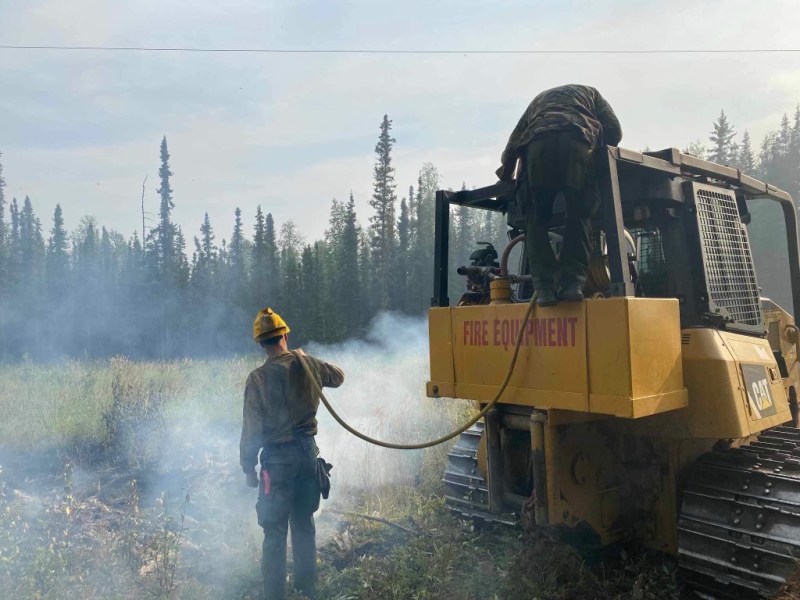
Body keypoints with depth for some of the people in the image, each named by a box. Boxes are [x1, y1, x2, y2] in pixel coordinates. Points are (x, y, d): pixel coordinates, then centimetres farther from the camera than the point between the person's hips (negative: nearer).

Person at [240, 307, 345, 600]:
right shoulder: (308, 364, -3)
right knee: (304, 525, 19)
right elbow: (338, 377, 19)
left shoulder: (258, 378, -13)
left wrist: (248, 468, 0)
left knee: (275, 533, 5)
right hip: (308, 453, 4)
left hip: (278, 458, -4)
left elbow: (251, 429, -11)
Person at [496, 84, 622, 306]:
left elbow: (513, 143, 31)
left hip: (537, 144, 1)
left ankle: (544, 286, -10)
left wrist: (506, 178, 42)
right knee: (578, 215, 2)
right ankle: (574, 282, -12)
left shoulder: (539, 99, 42)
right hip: (577, 142, -1)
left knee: (537, 218, 3)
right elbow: (614, 131, 24)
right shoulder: (590, 92, 39)